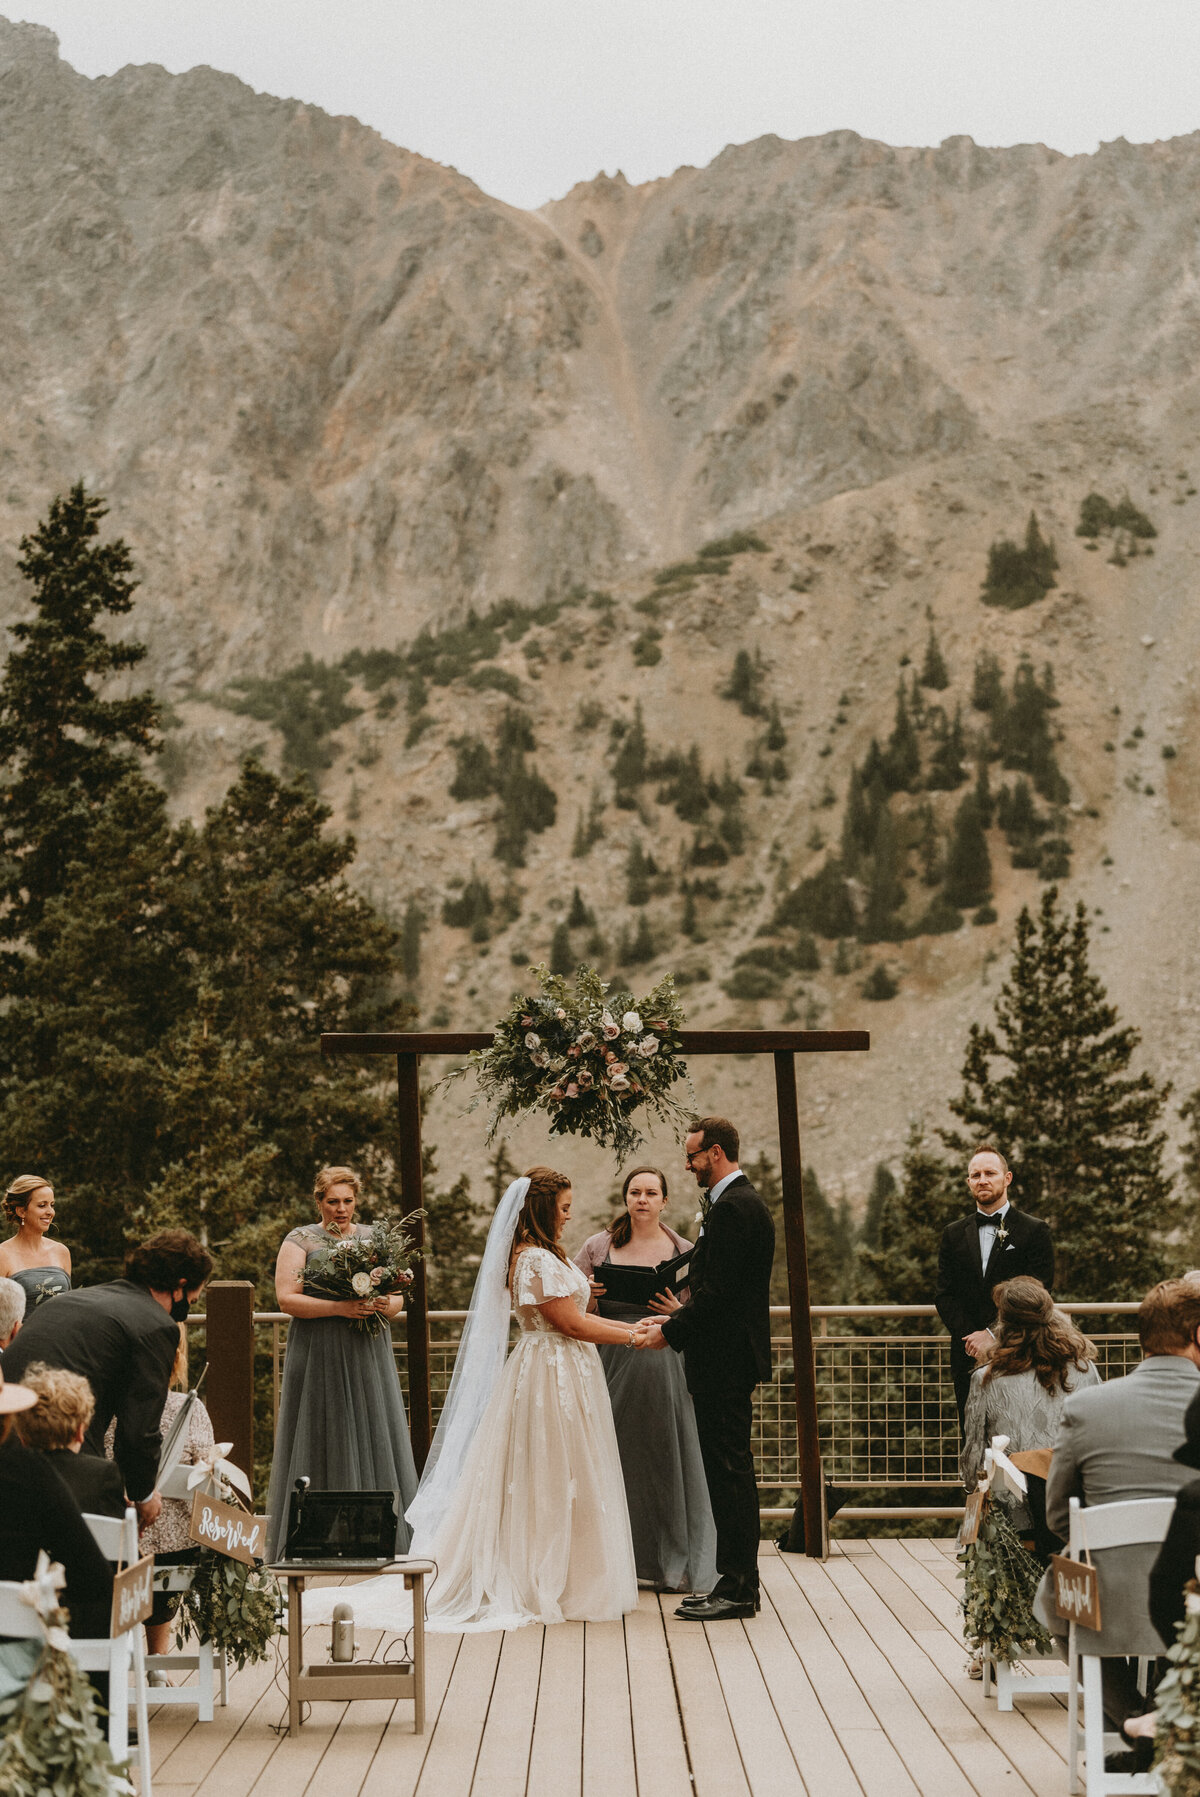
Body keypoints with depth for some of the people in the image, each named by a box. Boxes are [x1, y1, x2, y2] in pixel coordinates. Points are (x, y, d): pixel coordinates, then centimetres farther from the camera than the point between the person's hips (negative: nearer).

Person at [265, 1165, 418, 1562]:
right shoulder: (300, 1241, 1)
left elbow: (398, 1296, 13)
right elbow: (287, 1298, -9)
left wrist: (385, 1306, -10)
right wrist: (339, 1308, -19)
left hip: (369, 1356, 4)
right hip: (320, 1359, -4)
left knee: (373, 1437, 1)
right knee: (325, 1444, -4)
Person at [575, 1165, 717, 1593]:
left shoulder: (683, 1252, 5)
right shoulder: (598, 1247, 7)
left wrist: (678, 1313, -12)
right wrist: (590, 1299, -10)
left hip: (664, 1365, -1)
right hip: (611, 1362, 1)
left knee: (667, 1457, 2)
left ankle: (674, 1563, 12)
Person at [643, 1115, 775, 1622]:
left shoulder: (734, 1208, -17)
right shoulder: (738, 1202, 17)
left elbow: (717, 1291, -21)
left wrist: (672, 1332, -11)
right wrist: (677, 1321, 11)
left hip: (725, 1360, -11)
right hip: (727, 1357, 11)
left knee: (730, 1470, -5)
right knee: (729, 1470, 13)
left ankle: (738, 1589, 0)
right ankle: (736, 1580, 19)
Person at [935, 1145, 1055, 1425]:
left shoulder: (1034, 1231, 2)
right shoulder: (953, 1234, 13)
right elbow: (944, 1295, 8)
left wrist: (993, 1334, -13)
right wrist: (971, 1337, -8)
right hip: (968, 1359, 3)